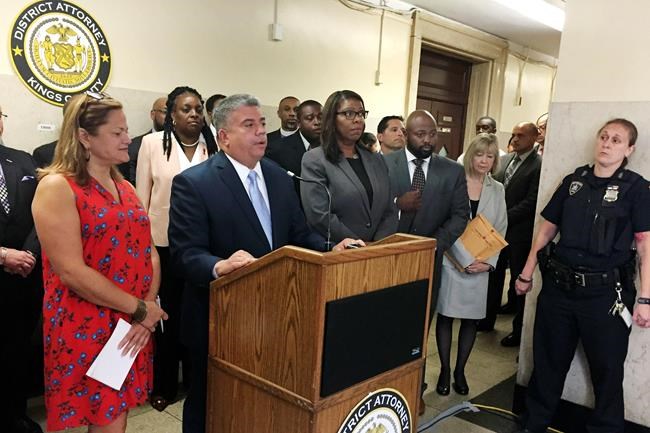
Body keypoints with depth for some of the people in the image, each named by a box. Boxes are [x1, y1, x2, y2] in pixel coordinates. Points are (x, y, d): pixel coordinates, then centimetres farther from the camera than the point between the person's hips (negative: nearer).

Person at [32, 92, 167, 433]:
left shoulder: (125, 188, 11)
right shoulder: (57, 187, -12)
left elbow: (149, 254, 7)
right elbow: (71, 271, -20)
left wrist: (147, 310, -9)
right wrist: (140, 309, -15)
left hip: (132, 329, 6)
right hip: (84, 331, -6)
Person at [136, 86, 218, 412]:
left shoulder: (214, 145, 1)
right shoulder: (152, 143, -2)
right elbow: (142, 195, 1)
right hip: (164, 242, -1)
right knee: (166, 315, 11)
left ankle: (197, 378, 31)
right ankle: (163, 384, 28)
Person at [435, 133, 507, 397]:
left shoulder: (497, 190, 7)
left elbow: (501, 231, 7)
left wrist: (488, 262, -7)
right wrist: (466, 260, -15)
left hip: (481, 266, 3)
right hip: (451, 261, -3)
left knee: (471, 318, 8)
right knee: (445, 315, 5)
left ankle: (460, 370, 24)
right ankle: (445, 370, 20)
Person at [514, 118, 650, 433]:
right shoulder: (574, 181, 6)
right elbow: (546, 229, 11)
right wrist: (526, 274, 10)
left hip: (605, 294, -3)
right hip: (558, 287, 4)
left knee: (607, 369, 12)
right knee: (548, 361, 15)